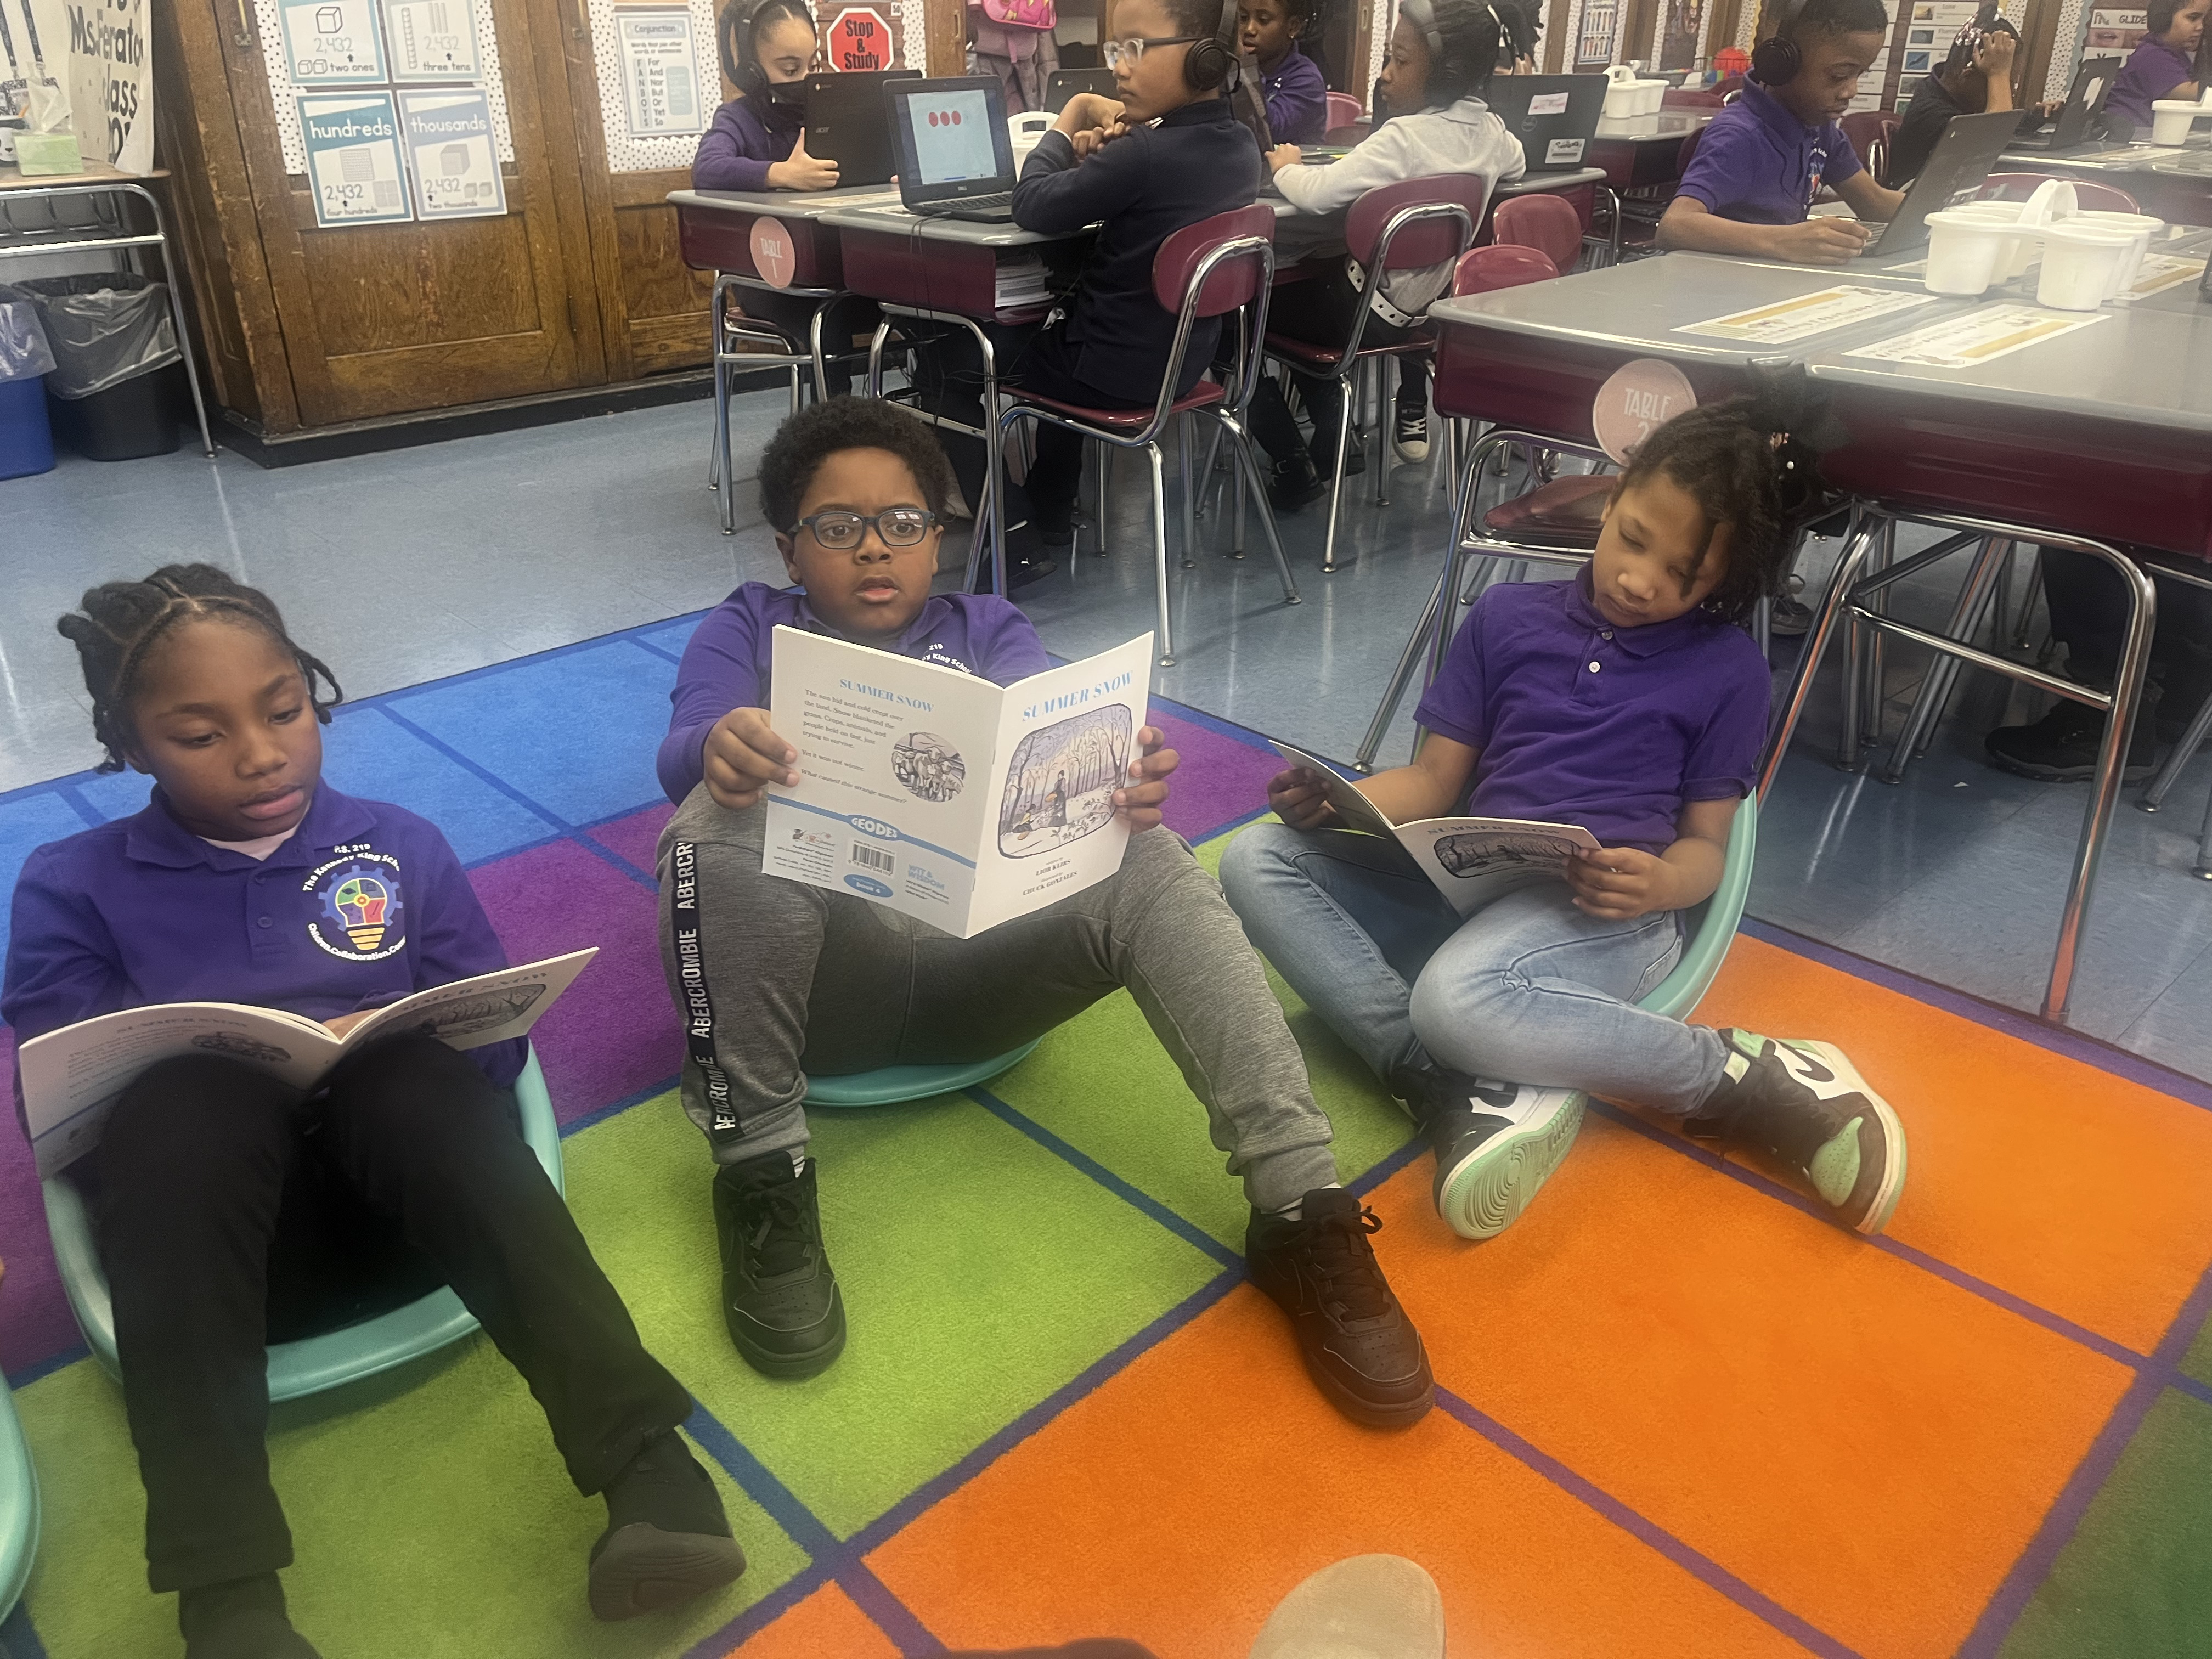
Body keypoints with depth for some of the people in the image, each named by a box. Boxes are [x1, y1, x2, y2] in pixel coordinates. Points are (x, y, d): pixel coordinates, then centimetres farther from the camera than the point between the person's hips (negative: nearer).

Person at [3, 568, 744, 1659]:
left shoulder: (400, 846, 12)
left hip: (407, 1210, 1)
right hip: (205, 1242, 0)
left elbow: (496, 1037, 6)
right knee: (191, 1093, -32)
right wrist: (225, 1094, -18)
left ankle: (647, 1465, -40)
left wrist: (391, 1056, -16)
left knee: (405, 1075, -32)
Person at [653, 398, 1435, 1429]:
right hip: (822, 970, -1)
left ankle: (1302, 1209, -28)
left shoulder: (989, 630, 26)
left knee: (1147, 861, -26)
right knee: (719, 828, -30)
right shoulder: (749, 631, 22)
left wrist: (1128, 781, -22)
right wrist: (718, 751, -28)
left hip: (982, 951, 2)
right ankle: (762, 1179, -21)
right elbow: (686, 745, 0)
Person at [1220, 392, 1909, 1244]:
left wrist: (1660, 882, -18)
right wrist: (1332, 801, -8)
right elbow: (1434, 779, 12)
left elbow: (1707, 838, 7)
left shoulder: (1727, 667, 9)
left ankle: (1755, 1080, -19)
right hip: (1468, 883, 5)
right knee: (1257, 861, -17)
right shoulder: (1506, 614, 15)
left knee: (1457, 994, -38)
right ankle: (1463, 1092, -30)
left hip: (1608, 914, -5)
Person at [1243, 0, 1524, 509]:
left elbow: (1318, 194, -31)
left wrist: (1287, 167, -10)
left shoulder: (1405, 136, -26)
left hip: (1372, 313, -8)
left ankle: (1295, 466, 6)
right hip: (1434, 302, 8)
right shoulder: (1491, 131, -2)